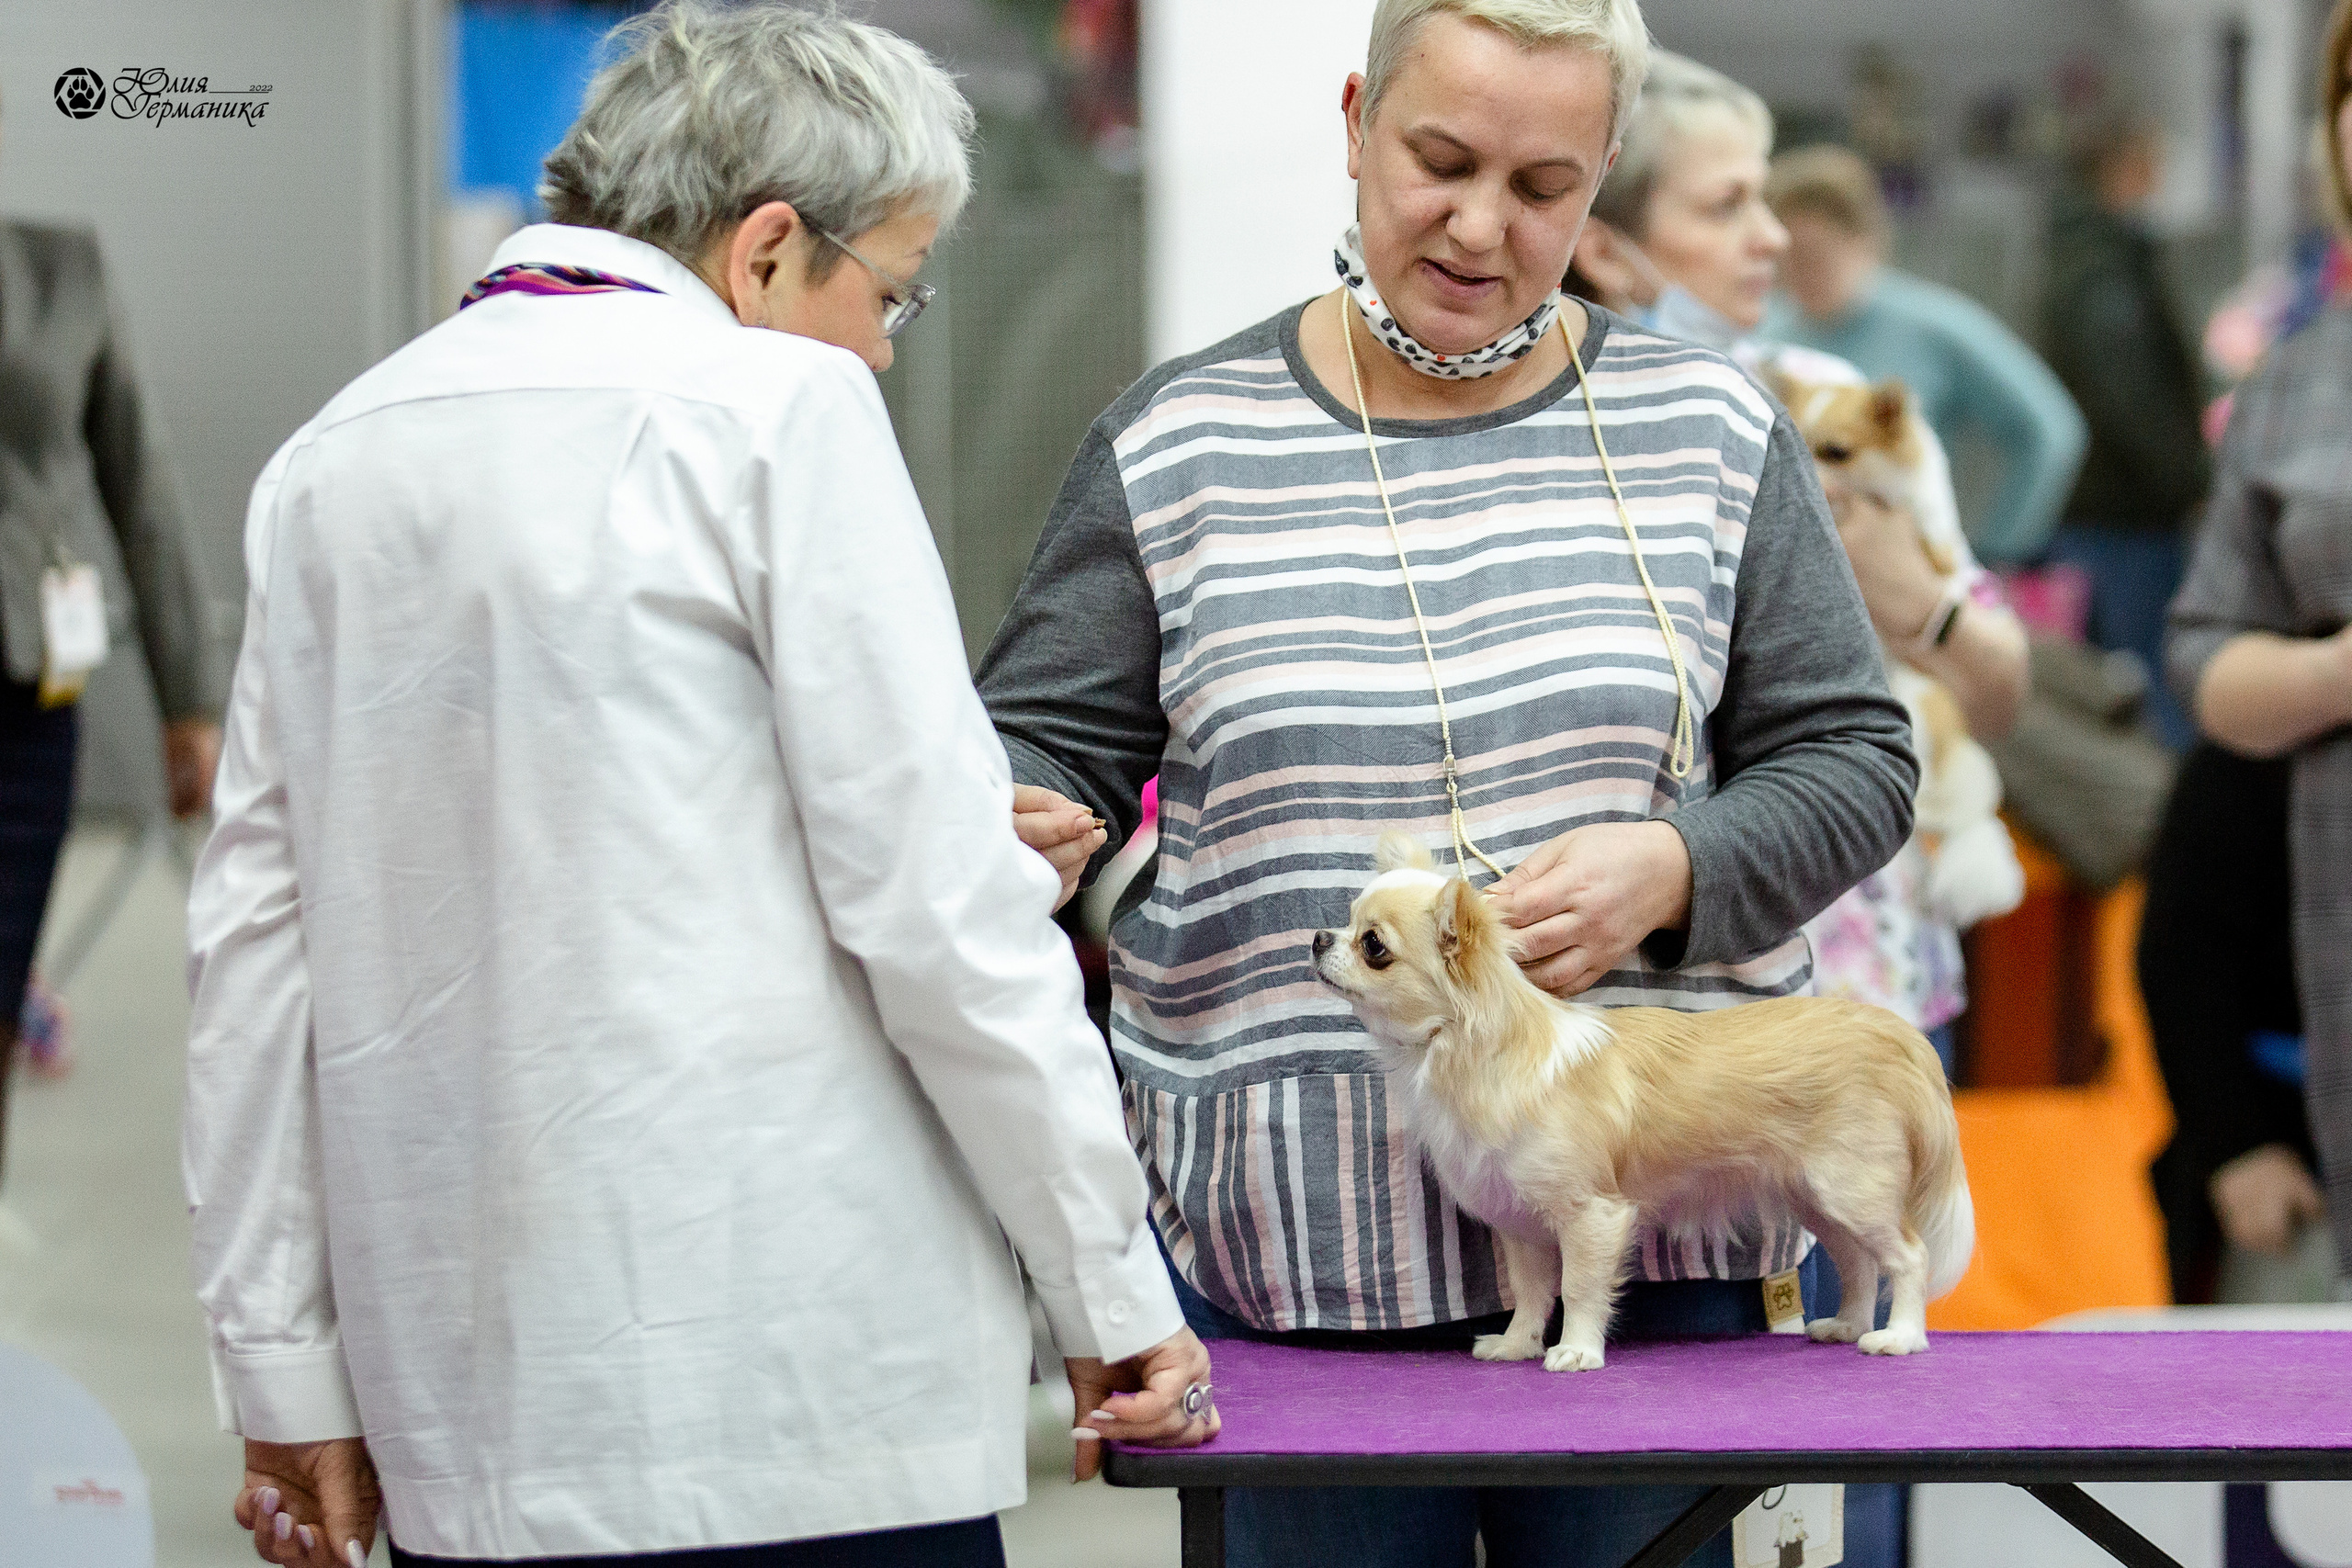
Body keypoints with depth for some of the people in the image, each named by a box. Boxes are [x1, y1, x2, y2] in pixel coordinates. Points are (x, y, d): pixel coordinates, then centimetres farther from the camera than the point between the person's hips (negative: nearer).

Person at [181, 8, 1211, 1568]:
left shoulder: (332, 458, 14)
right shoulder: (774, 404, -5)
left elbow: (261, 931, 13)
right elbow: (939, 898, -10)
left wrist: (286, 1369, 15)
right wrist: (1114, 1294, -3)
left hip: (461, 1371, 7)